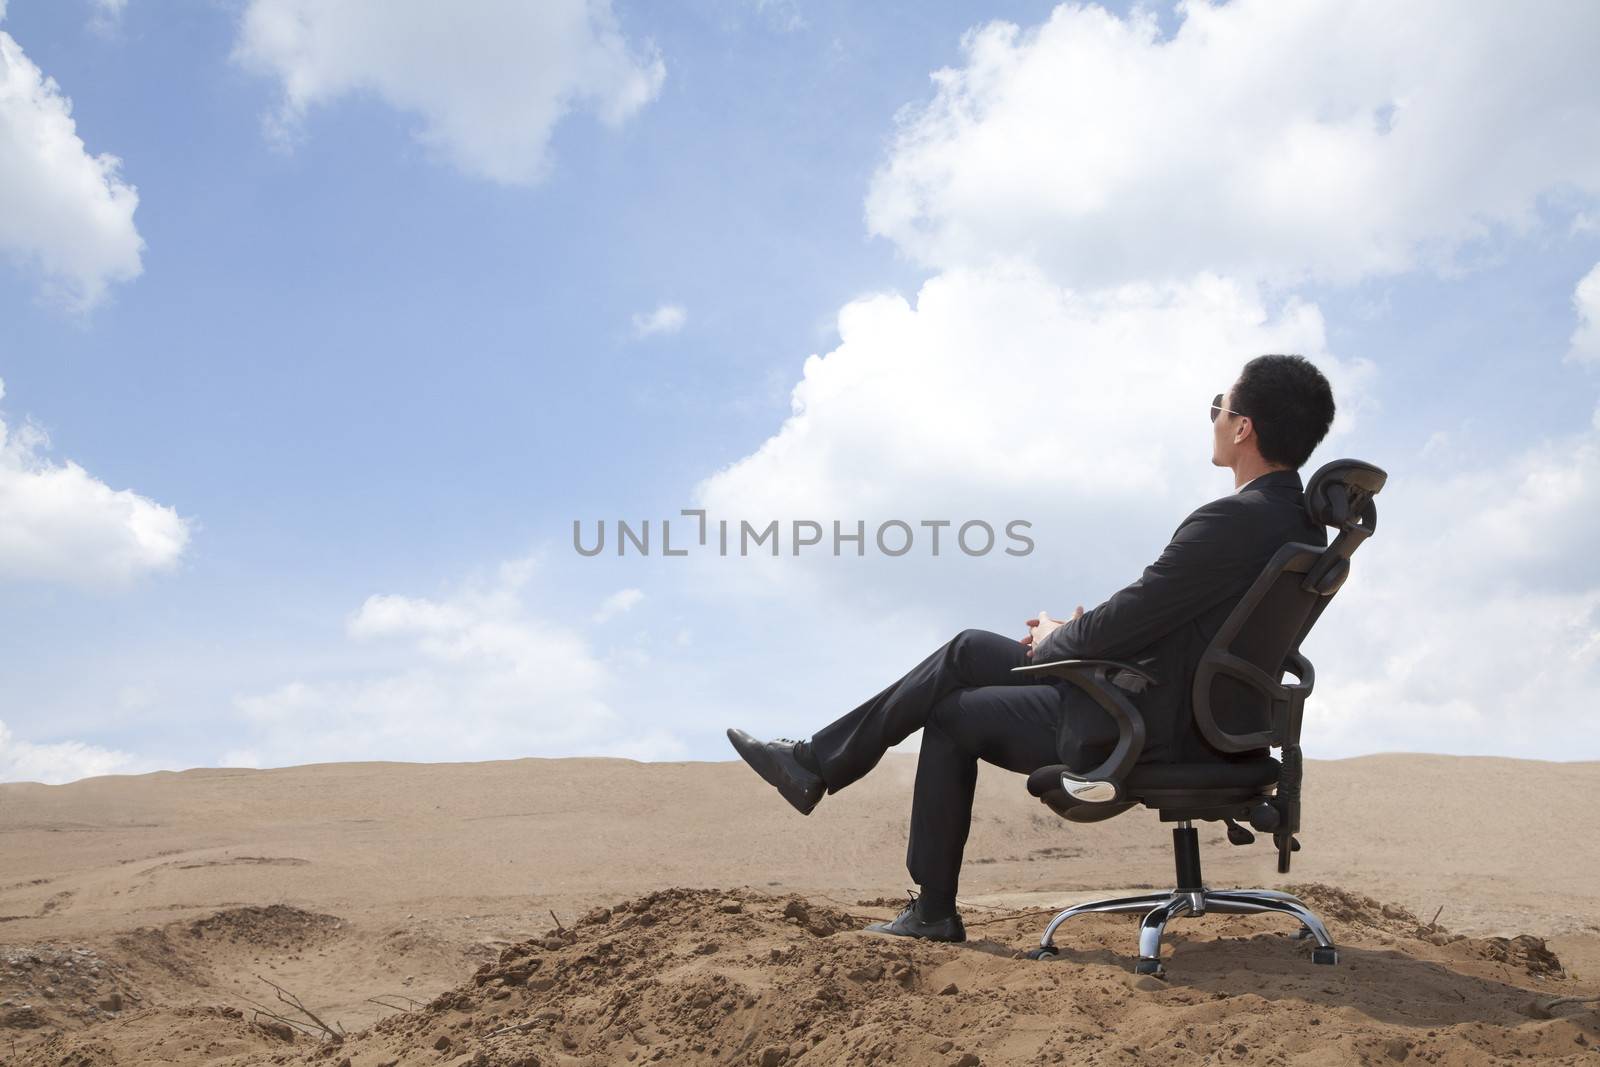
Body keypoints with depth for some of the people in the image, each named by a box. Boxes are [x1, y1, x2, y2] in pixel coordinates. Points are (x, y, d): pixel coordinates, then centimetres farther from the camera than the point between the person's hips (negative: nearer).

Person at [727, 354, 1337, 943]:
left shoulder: (1232, 522, -27)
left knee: (953, 716, 9)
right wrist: (1072, 634, 7)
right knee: (967, 651, 12)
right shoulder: (1301, 517, 4)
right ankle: (818, 762, 19)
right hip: (1190, 717, 9)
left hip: (1138, 733, -9)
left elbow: (1112, 632, -23)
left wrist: (1055, 639, -1)